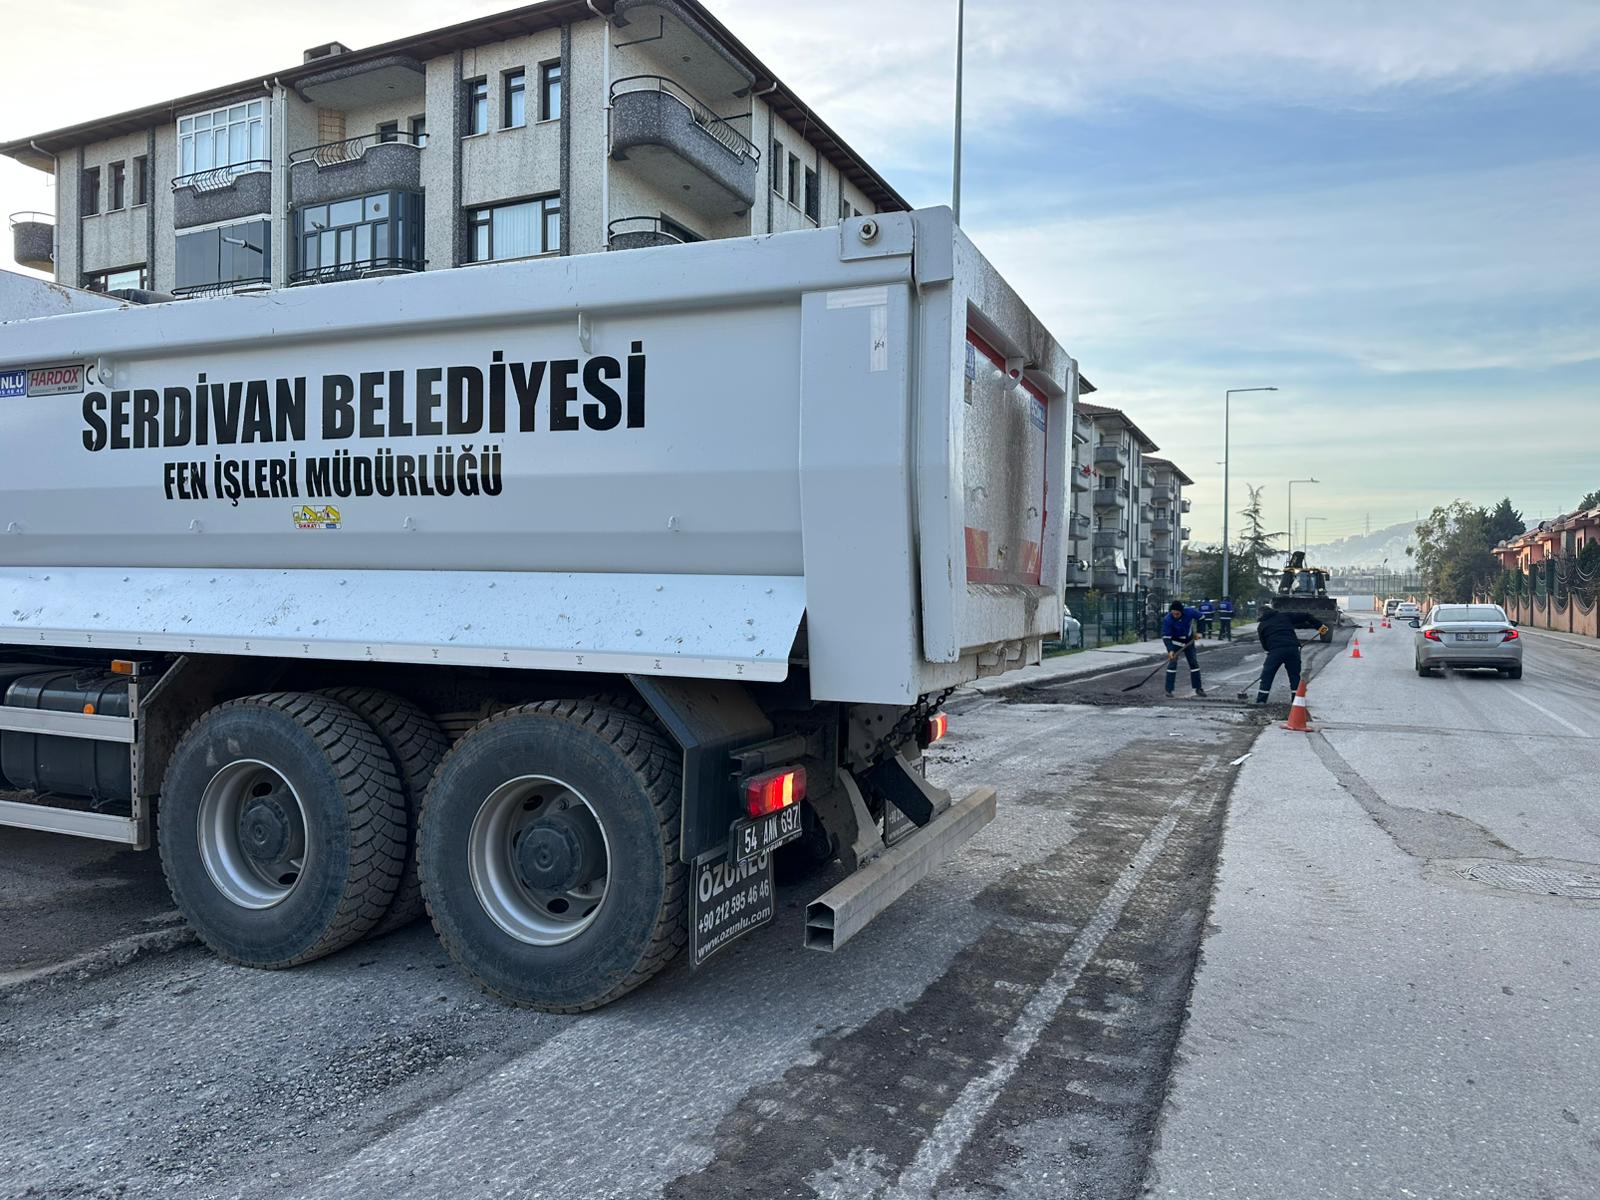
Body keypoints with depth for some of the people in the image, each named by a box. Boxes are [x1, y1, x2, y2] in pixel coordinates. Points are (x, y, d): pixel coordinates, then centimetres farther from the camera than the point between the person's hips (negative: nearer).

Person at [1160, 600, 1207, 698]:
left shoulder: (1190, 613, -24)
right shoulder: (1167, 620, -29)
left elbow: (1201, 618, -3)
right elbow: (1166, 637, -26)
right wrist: (1170, 650, -35)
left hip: (1189, 641, 3)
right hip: (1175, 641, -3)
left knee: (1194, 663, 7)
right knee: (1172, 663, -12)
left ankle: (1198, 688, 18)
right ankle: (1168, 689, -8)